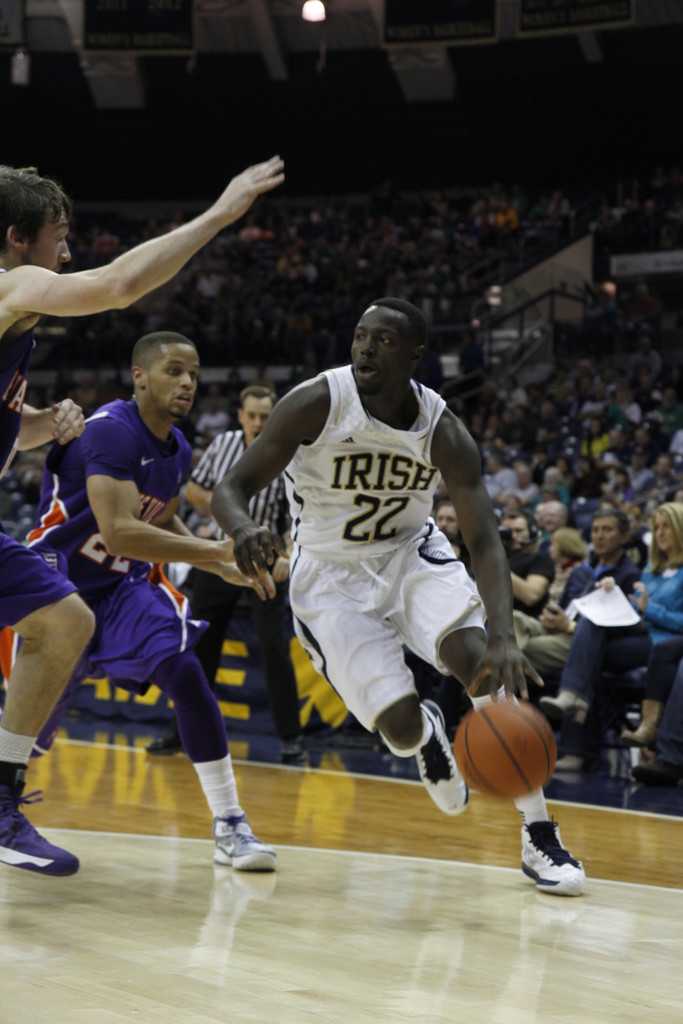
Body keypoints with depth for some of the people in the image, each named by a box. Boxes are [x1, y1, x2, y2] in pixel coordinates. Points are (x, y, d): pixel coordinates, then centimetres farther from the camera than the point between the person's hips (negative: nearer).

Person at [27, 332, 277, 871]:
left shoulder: (178, 451, 2)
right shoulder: (111, 431, -25)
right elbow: (119, 532, -36)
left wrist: (224, 566, 7)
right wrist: (216, 549, -38)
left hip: (124, 584, 6)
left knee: (186, 675, -16)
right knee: (38, 716, -5)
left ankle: (231, 827, -14)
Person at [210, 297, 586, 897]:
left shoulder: (443, 432, -17)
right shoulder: (316, 404, -21)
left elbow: (484, 540, -22)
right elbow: (231, 489, -18)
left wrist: (504, 636, -40)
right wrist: (244, 529, -45)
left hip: (411, 554, 1)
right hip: (331, 575, -1)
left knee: (479, 658, -26)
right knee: (398, 724, -15)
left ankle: (540, 837, -16)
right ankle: (425, 734, 28)